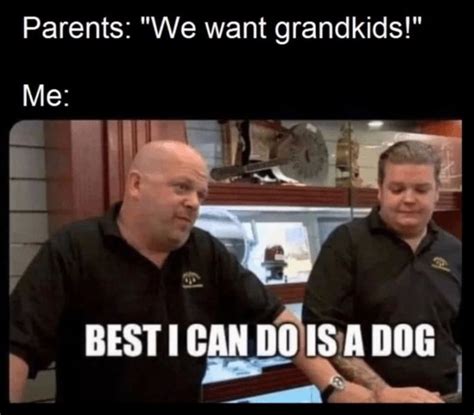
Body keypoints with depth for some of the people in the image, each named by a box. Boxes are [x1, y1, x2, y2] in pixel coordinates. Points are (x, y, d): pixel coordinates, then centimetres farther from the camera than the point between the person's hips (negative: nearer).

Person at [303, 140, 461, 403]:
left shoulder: (453, 252, 5)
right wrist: (381, 392, -24)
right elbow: (322, 329, -17)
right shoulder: (348, 243, -10)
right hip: (363, 398, -4)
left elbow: (457, 333, 12)